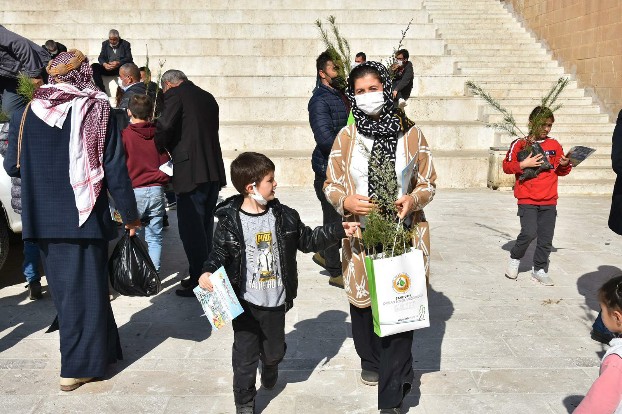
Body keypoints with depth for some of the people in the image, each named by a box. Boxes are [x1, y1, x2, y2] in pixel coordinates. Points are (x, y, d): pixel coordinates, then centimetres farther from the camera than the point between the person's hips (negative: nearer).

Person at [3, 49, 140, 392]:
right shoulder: (96, 111, -9)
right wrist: (130, 215, -1)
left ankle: (102, 349, 31)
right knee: (84, 290, 7)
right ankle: (78, 366, 15)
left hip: (42, 220, 4)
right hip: (85, 218, -4)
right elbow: (115, 170, -10)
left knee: (64, 289, 17)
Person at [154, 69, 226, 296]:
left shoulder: (174, 94, -3)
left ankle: (199, 282, 2)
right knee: (204, 227, 16)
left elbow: (164, 126, -16)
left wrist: (160, 149, 3)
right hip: (214, 171, 8)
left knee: (191, 229, -2)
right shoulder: (207, 97, 19)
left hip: (191, 172, -8)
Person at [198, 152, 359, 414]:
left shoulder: (284, 216, -3)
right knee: (245, 357, 5)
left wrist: (339, 230, 4)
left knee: (274, 351, 21)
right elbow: (220, 252, -2)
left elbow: (307, 240, 7)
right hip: (245, 303, -3)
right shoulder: (230, 220, -11)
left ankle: (270, 371, 57)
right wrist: (208, 272, -21)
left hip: (275, 302, 3)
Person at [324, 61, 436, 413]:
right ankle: (371, 361, 43)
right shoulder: (346, 137, 2)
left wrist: (413, 200, -17)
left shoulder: (410, 134, -1)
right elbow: (331, 184, 5)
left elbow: (429, 183, 4)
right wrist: (345, 201, -17)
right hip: (361, 236, 2)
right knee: (363, 301, 14)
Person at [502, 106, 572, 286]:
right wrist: (524, 164, -16)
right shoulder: (520, 144, -1)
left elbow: (561, 171, 16)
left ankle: (539, 270, 19)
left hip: (549, 201, 4)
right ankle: (514, 258, 11)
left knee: (546, 238, 5)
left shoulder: (554, 145, 10)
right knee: (529, 233, -15)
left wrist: (565, 165, -5)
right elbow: (506, 166, -3)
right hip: (527, 200, -4)